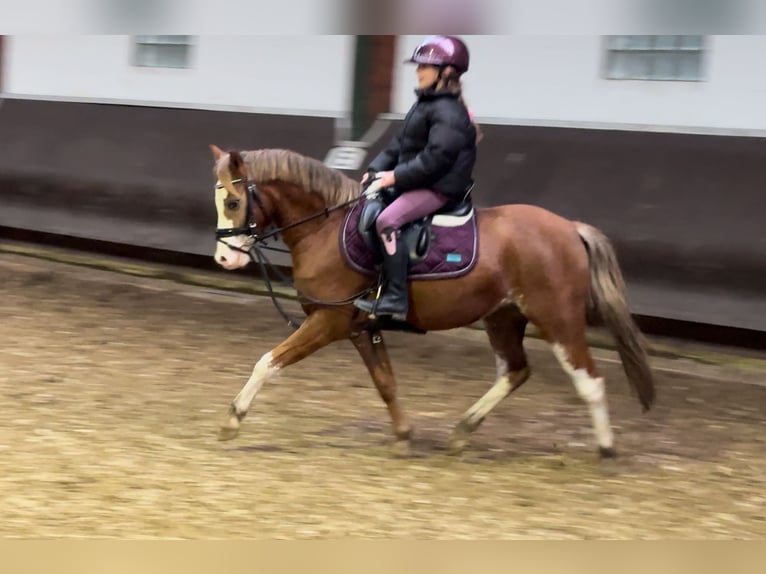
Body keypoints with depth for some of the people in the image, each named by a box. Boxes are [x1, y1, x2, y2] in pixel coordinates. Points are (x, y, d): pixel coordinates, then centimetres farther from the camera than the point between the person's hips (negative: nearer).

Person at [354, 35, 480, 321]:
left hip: (439, 188, -11)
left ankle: (396, 298, -29)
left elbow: (436, 157, -25)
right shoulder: (425, 104, 16)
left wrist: (397, 176, -23)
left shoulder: (448, 112, -17)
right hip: (418, 182, 11)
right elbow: (400, 144, 17)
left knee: (387, 220, -28)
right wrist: (376, 168, 3)